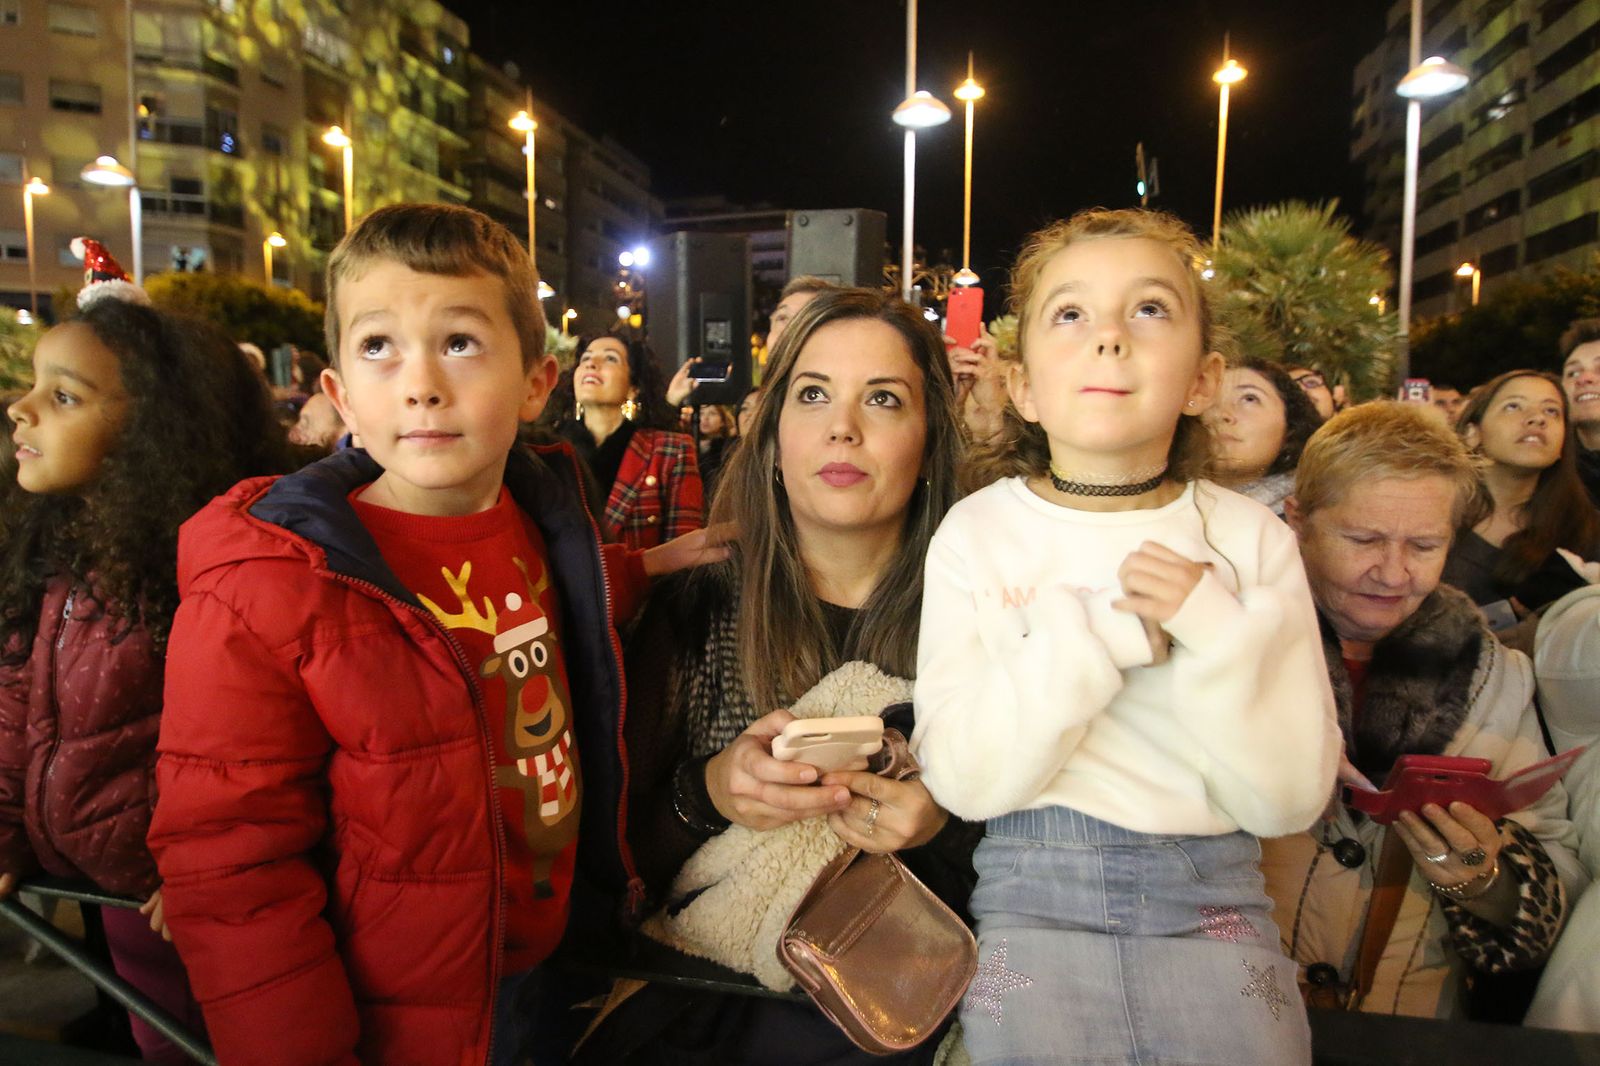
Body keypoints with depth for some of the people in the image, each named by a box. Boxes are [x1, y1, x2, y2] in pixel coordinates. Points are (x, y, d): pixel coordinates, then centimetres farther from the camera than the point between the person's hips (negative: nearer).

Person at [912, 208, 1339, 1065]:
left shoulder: (1252, 540, -3)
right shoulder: (976, 533, -7)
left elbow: (1289, 800, -6)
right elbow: (961, 778, -13)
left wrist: (1217, 632, -21)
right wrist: (1098, 633, -23)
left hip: (1211, 897, 2)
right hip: (1034, 896, -1)